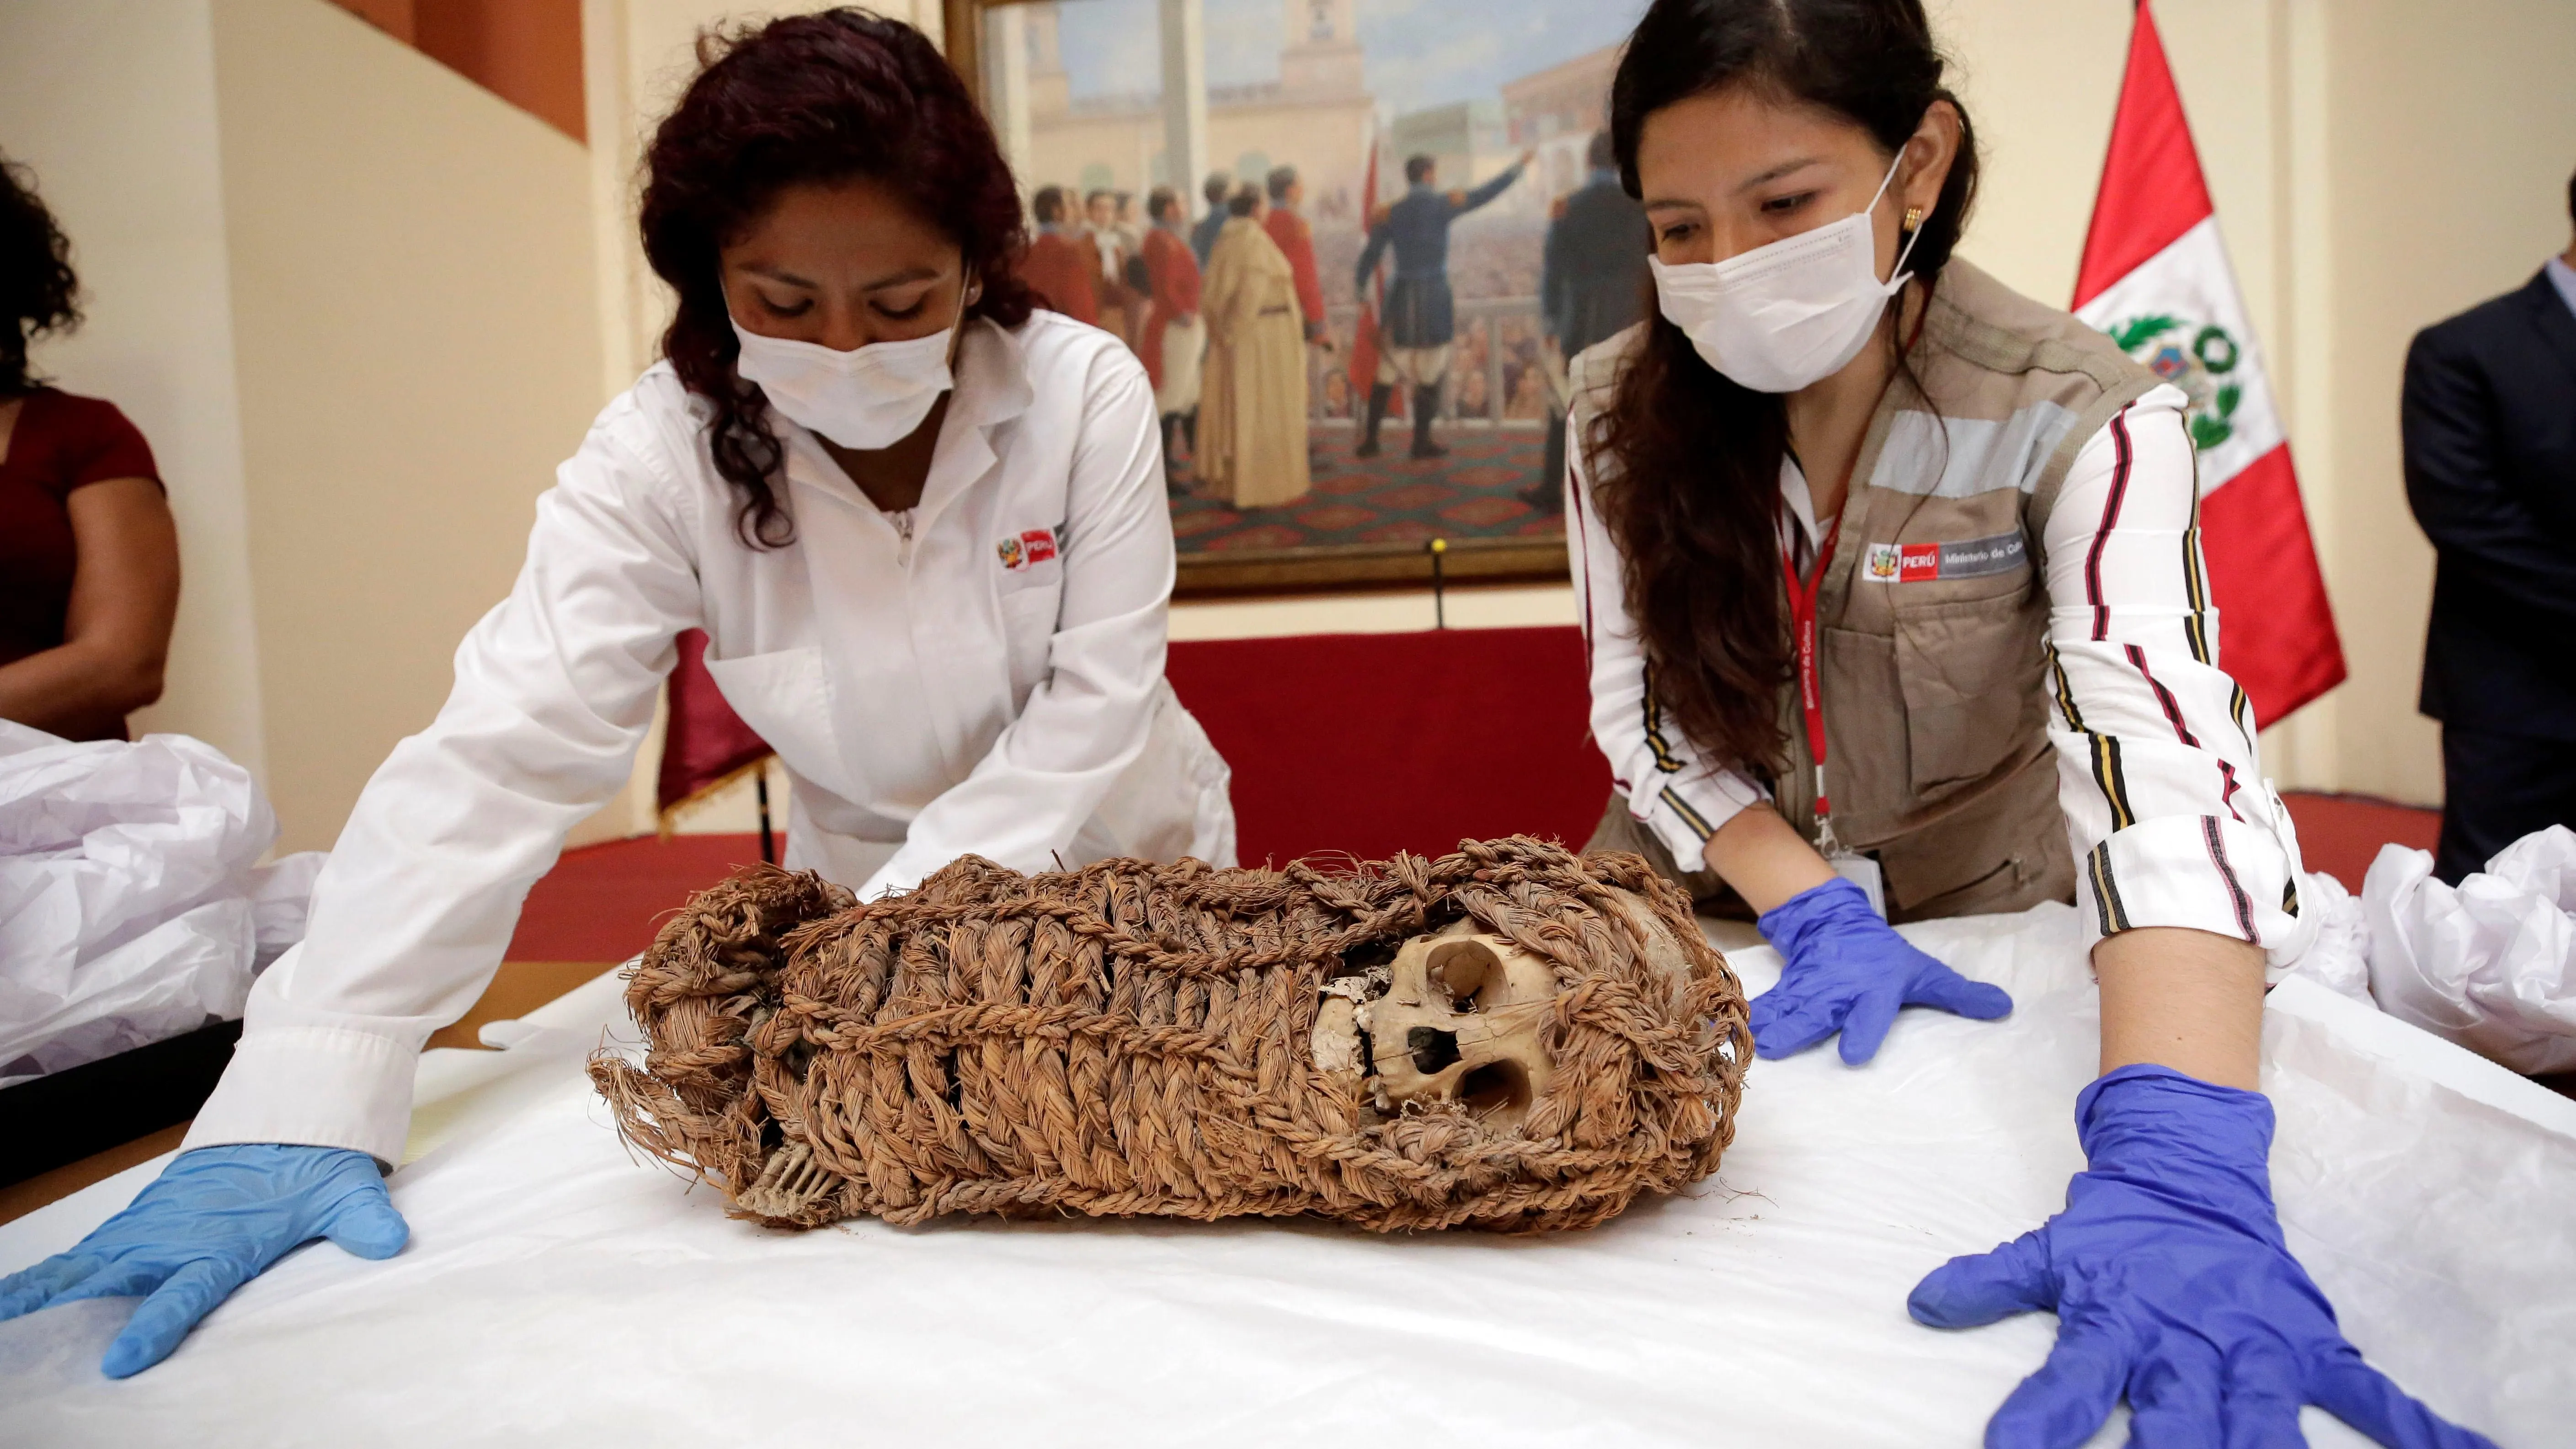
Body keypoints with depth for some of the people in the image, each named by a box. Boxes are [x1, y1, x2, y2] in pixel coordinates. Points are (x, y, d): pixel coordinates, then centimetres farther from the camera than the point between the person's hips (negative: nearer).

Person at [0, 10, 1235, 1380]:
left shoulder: (1085, 392, -22)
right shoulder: (664, 455, -21)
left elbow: (1095, 702, -20)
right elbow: (501, 752, -30)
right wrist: (296, 1112, -38)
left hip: (1124, 868, 1)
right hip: (864, 881, 0)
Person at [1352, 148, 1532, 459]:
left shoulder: (1389, 213, 2)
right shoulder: (1445, 204, -4)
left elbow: (1370, 255, -1)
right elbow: (1486, 193, 0)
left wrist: (1359, 288, 10)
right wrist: (1518, 167, 11)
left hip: (1402, 295, 3)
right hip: (1435, 294, -2)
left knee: (1388, 371, 7)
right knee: (1430, 374, 5)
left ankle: (1370, 439, 6)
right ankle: (1421, 442, 7)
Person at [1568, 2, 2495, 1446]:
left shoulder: (2084, 422, -21)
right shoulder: (1625, 410, -11)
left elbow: (2169, 763, -33)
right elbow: (1643, 703, -8)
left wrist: (2175, 1175, -47)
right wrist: (1814, 913, -23)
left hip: (1976, 934, -1)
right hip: (1711, 915, 2)